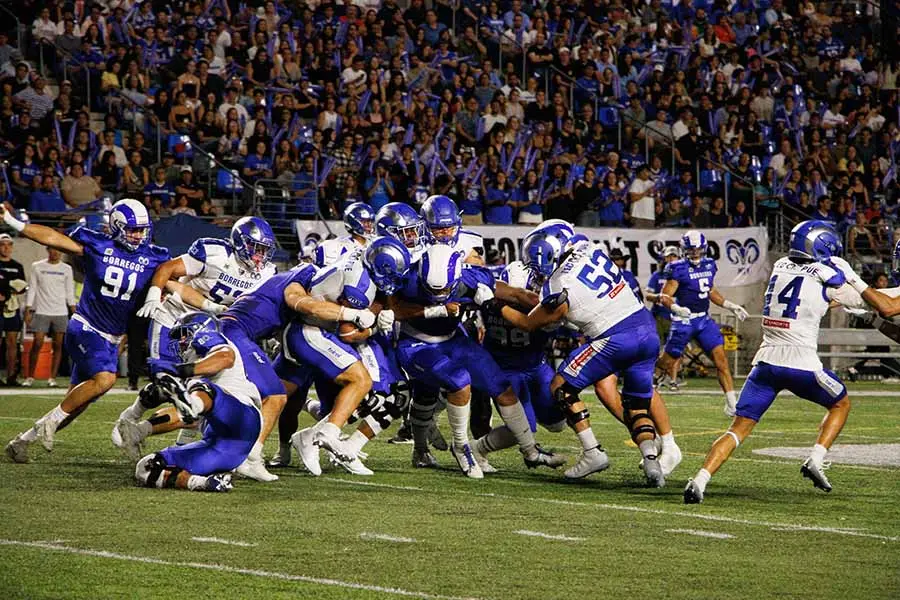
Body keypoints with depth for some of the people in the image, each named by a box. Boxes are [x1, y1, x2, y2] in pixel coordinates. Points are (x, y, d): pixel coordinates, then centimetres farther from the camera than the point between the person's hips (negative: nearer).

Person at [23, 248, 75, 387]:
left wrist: (74, 311, 3)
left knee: (58, 345, -2)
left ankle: (52, 378, 1)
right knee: (37, 344, -7)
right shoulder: (37, 267, 6)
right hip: (41, 311, -1)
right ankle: (30, 377, -1)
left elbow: (69, 292, 11)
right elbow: (32, 288, 6)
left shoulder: (66, 269, 9)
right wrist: (28, 310, 0)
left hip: (61, 312, 1)